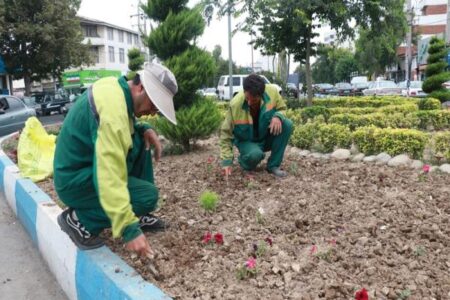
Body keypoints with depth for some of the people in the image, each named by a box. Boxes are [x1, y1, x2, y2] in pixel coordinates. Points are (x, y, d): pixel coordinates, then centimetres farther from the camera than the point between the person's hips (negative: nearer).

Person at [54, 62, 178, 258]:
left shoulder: (116, 87, -2)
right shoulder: (112, 108, -31)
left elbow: (124, 126, 18)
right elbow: (110, 176, -36)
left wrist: (145, 129, -5)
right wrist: (129, 229, -35)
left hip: (88, 160, 9)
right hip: (75, 179, -9)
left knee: (141, 141, 5)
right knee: (148, 195, -14)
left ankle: (137, 214, 11)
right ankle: (79, 219, -3)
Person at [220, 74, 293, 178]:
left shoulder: (272, 91, -21)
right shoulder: (235, 104, -27)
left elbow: (281, 108, -1)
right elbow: (226, 133, -17)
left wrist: (278, 116, -27)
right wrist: (227, 161, -22)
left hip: (267, 137, 4)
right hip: (247, 142, -3)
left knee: (287, 124, -24)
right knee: (255, 154, -37)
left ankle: (273, 165, -11)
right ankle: (245, 160, 3)